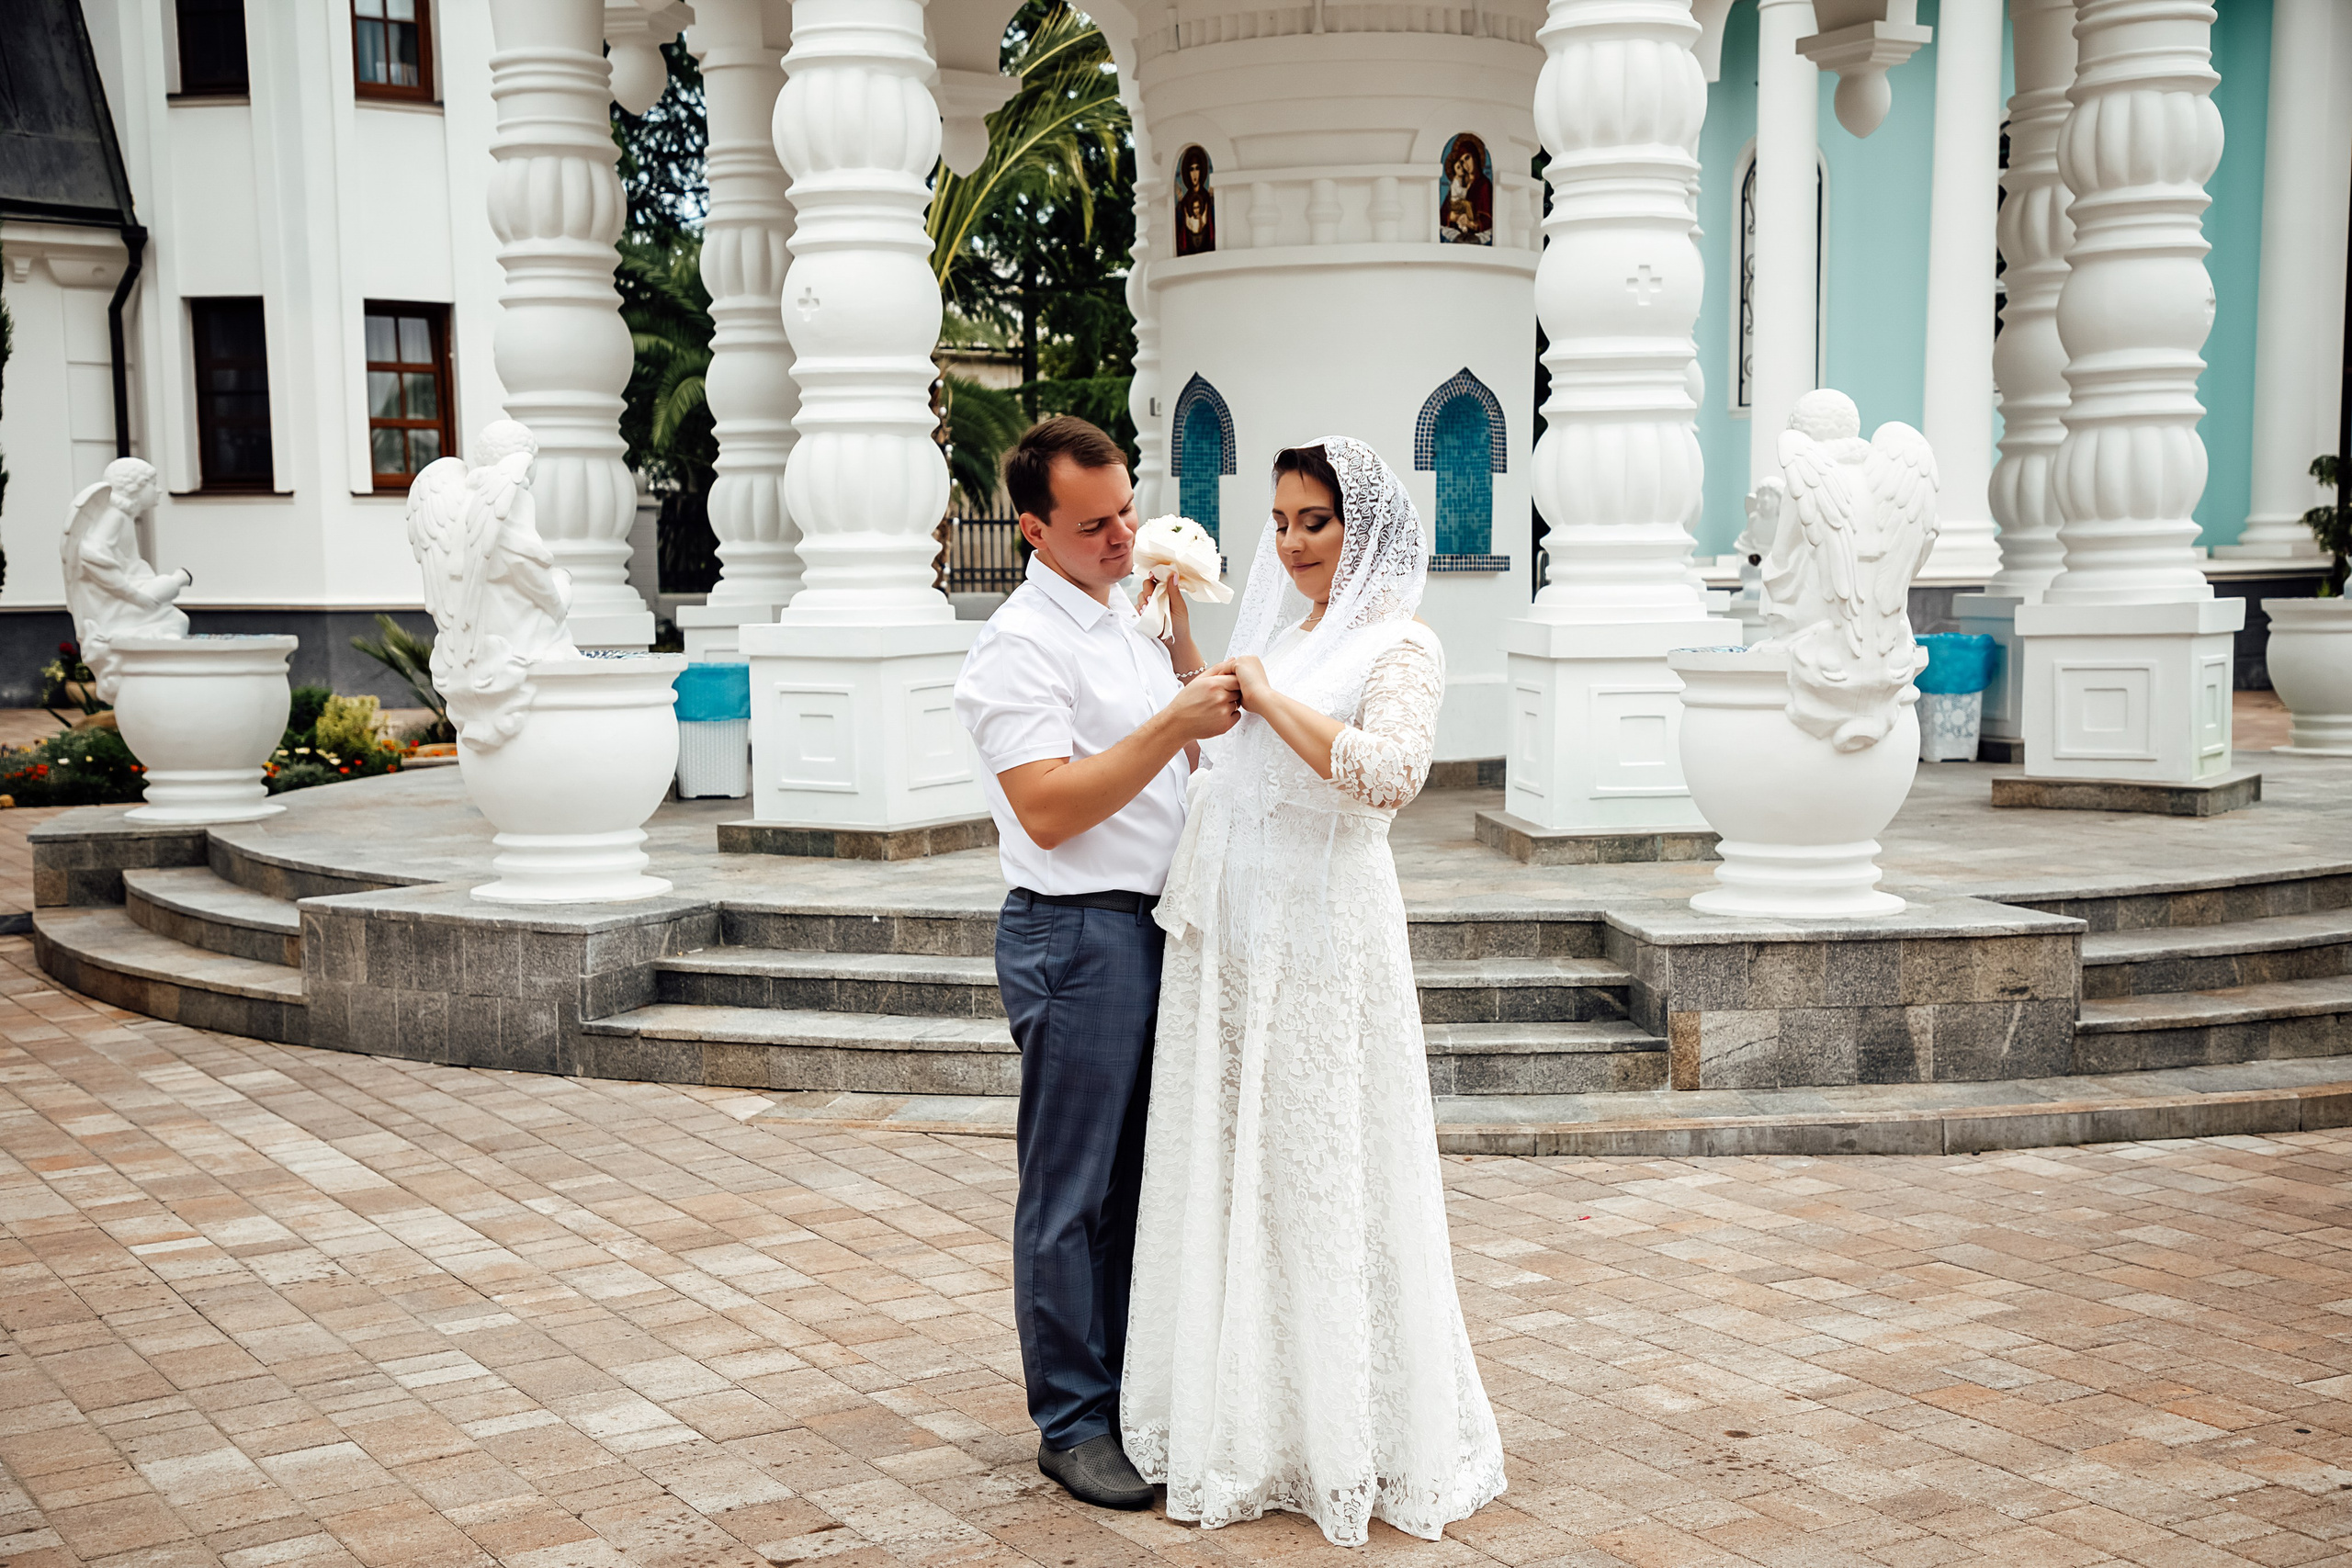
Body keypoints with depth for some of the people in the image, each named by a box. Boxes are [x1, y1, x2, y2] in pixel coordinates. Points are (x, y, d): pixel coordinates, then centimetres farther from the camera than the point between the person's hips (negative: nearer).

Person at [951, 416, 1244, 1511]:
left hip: (1153, 926, 9)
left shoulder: (1130, 619, 14)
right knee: (1072, 1192, 1)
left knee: (1135, 1179, 17)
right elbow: (1048, 811, -23)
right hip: (1074, 936, -9)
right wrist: (1171, 725, -25)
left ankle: (1127, 1391, 30)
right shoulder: (1020, 647, -14)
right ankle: (1072, 1426, 13)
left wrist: (1180, 622, 11)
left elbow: (1202, 749, 22)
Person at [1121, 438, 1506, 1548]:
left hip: (1323, 937, -8)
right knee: (1230, 1172, 12)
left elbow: (1390, 771, -26)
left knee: (1321, 1178, -2)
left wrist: (1269, 696, -18)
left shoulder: (1400, 646, -7)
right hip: (1231, 937, 8)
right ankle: (1244, 1417, 25)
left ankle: (1348, 1433, 13)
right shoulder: (1275, 634, 17)